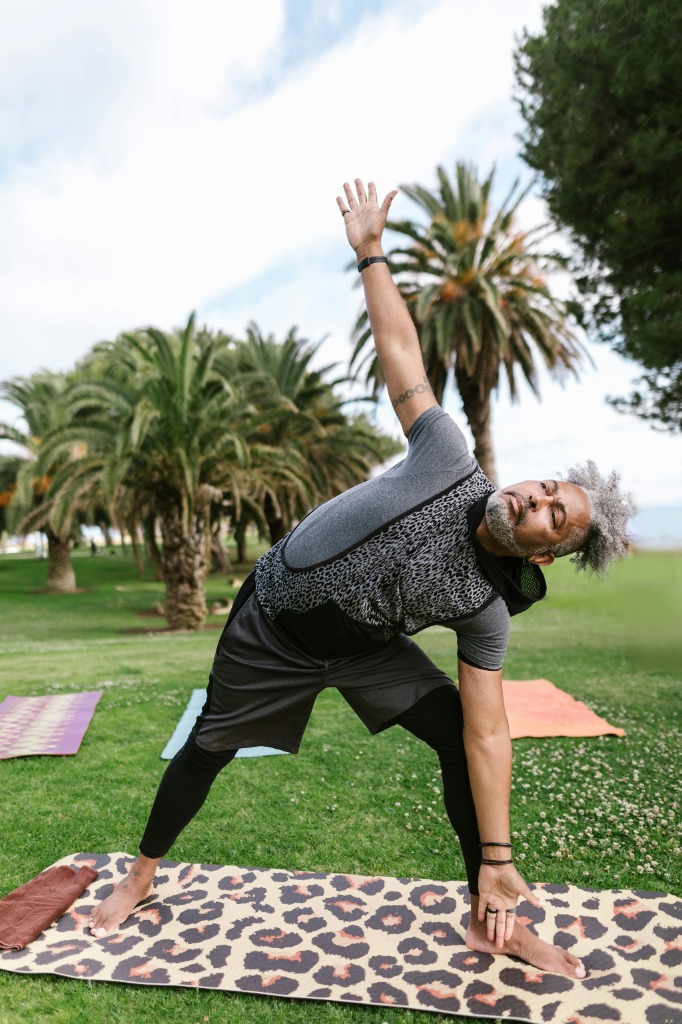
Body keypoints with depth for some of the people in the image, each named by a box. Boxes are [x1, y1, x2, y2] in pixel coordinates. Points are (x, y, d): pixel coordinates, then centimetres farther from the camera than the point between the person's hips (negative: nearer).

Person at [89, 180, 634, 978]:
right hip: (273, 625, -1)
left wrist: (496, 859, -18)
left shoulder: (489, 609, -20)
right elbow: (399, 349, -17)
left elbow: (486, 734, -18)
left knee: (453, 732, -13)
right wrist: (370, 250, -15)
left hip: (363, 644, 1)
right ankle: (141, 875, 39)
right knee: (208, 750, 10)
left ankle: (489, 920, 7)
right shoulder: (449, 460, -25)